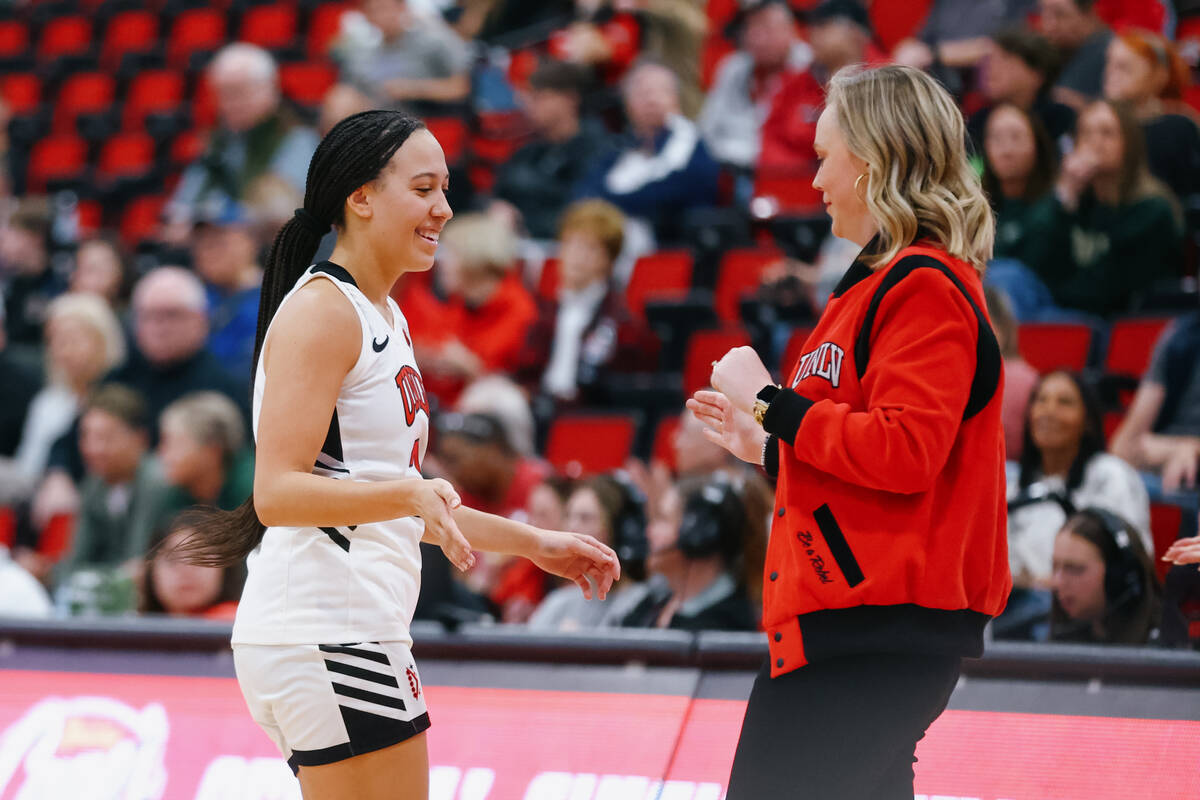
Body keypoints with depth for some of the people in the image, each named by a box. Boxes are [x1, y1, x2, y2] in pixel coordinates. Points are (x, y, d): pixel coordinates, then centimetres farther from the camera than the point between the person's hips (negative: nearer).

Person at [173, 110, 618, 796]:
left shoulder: (385, 318, 19)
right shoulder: (321, 310, -11)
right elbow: (278, 492, -20)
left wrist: (533, 543, 27)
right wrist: (411, 493, -33)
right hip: (324, 636, -10)